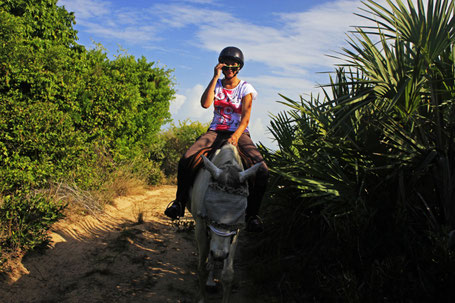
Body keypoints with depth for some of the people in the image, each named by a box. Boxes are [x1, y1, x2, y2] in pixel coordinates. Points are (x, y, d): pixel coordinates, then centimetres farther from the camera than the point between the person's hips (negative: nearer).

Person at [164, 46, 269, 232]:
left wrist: (235, 137, -28)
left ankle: (251, 213, -9)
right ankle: (179, 202, -6)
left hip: (239, 133, -1)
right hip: (215, 131, 2)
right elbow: (205, 103, -12)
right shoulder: (216, 84, 10)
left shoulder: (245, 88, 3)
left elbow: (245, 119, -9)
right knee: (186, 161, -24)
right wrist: (215, 77, -11)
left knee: (262, 170, -25)